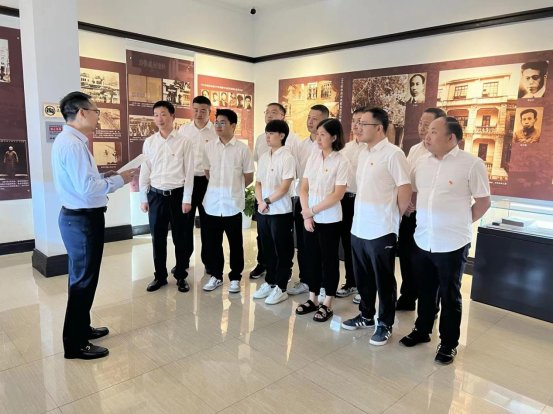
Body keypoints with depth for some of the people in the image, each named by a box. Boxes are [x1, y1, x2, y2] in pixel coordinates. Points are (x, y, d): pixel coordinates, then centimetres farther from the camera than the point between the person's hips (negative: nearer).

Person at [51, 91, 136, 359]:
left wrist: (104, 177, 7)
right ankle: (74, 344, 15)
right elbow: (87, 188, -26)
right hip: (82, 220, -11)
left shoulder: (71, 140, 12)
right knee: (83, 280, 1)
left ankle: (81, 329, 37)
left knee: (83, 277, 21)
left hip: (79, 217, 11)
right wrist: (119, 180, -15)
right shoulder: (72, 143, -20)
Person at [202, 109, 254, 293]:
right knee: (213, 242, 12)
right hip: (212, 202, 3)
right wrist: (218, 186, 12)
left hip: (233, 203, -3)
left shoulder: (242, 148, -5)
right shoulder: (209, 147, 3)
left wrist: (234, 188, 9)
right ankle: (216, 275, 28)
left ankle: (235, 277, 22)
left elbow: (249, 177, 2)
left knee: (235, 243, 8)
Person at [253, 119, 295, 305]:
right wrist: (260, 202, -5)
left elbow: (284, 187, -16)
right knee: (267, 249, 15)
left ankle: (281, 288, 15)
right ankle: (269, 282, 29)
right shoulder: (264, 157, 10)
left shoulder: (287, 157, -10)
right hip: (263, 211, 7)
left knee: (282, 251, 5)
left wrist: (267, 201, -12)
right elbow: (258, 183, 11)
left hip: (280, 211, -6)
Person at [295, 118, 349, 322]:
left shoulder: (341, 161, -9)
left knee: (329, 260, 6)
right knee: (311, 258, 12)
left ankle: (327, 304, 18)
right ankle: (313, 299, 27)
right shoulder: (313, 157, 6)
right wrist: (306, 214, -7)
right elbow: (303, 188, 5)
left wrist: (312, 211, -13)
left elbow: (338, 195, -14)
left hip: (329, 220, -5)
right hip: (309, 218, 5)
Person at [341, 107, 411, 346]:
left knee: (383, 281, 7)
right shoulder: (363, 154, 11)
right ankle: (366, 316, 36)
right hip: (359, 227, 8)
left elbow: (405, 189, -14)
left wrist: (394, 216, -3)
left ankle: (385, 324, 23)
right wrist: (360, 217, 14)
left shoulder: (393, 154, -14)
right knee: (362, 277, 18)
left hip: (381, 230, -8)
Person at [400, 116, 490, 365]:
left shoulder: (471, 164, -11)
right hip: (422, 241, 5)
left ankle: (449, 343, 28)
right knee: (425, 291, 20)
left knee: (449, 296, 10)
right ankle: (422, 330, 39)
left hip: (452, 244, -5)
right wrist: (415, 215, 10)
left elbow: (483, 202, -5)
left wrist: (461, 224, -1)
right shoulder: (422, 162, 4)